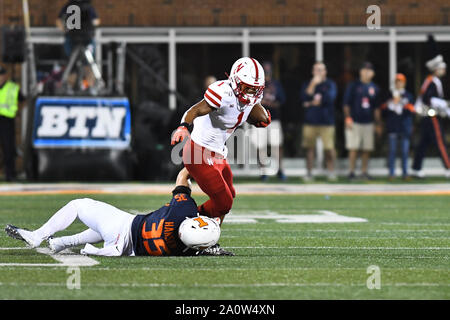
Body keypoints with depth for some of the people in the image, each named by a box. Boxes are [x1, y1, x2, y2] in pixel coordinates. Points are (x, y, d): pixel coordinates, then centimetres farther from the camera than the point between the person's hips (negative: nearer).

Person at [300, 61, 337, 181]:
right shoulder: (307, 84, 12)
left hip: (326, 122, -2)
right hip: (310, 122, 2)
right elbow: (304, 98, -4)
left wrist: (311, 103, -2)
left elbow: (329, 98, -9)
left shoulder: (330, 84, 6)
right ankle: (309, 173, 8)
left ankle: (331, 172, 2)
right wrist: (313, 85, -10)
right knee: (310, 148, 2)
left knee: (329, 148, -8)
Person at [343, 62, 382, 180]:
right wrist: (348, 119, -9)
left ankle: (364, 172, 9)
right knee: (353, 148, -6)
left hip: (368, 123, 4)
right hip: (354, 122, -4)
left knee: (367, 149, 3)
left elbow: (376, 108, 17)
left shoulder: (374, 88, 12)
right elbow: (346, 104, 0)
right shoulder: (353, 86, 1)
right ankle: (351, 172, -2)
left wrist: (378, 124, 14)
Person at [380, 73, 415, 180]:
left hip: (405, 127, 0)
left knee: (405, 151, 2)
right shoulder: (389, 95, 7)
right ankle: (391, 173, 3)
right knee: (392, 150, 0)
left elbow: (411, 111, -2)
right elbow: (384, 111, 5)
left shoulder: (408, 96, 8)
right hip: (392, 127, 0)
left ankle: (405, 173, 8)